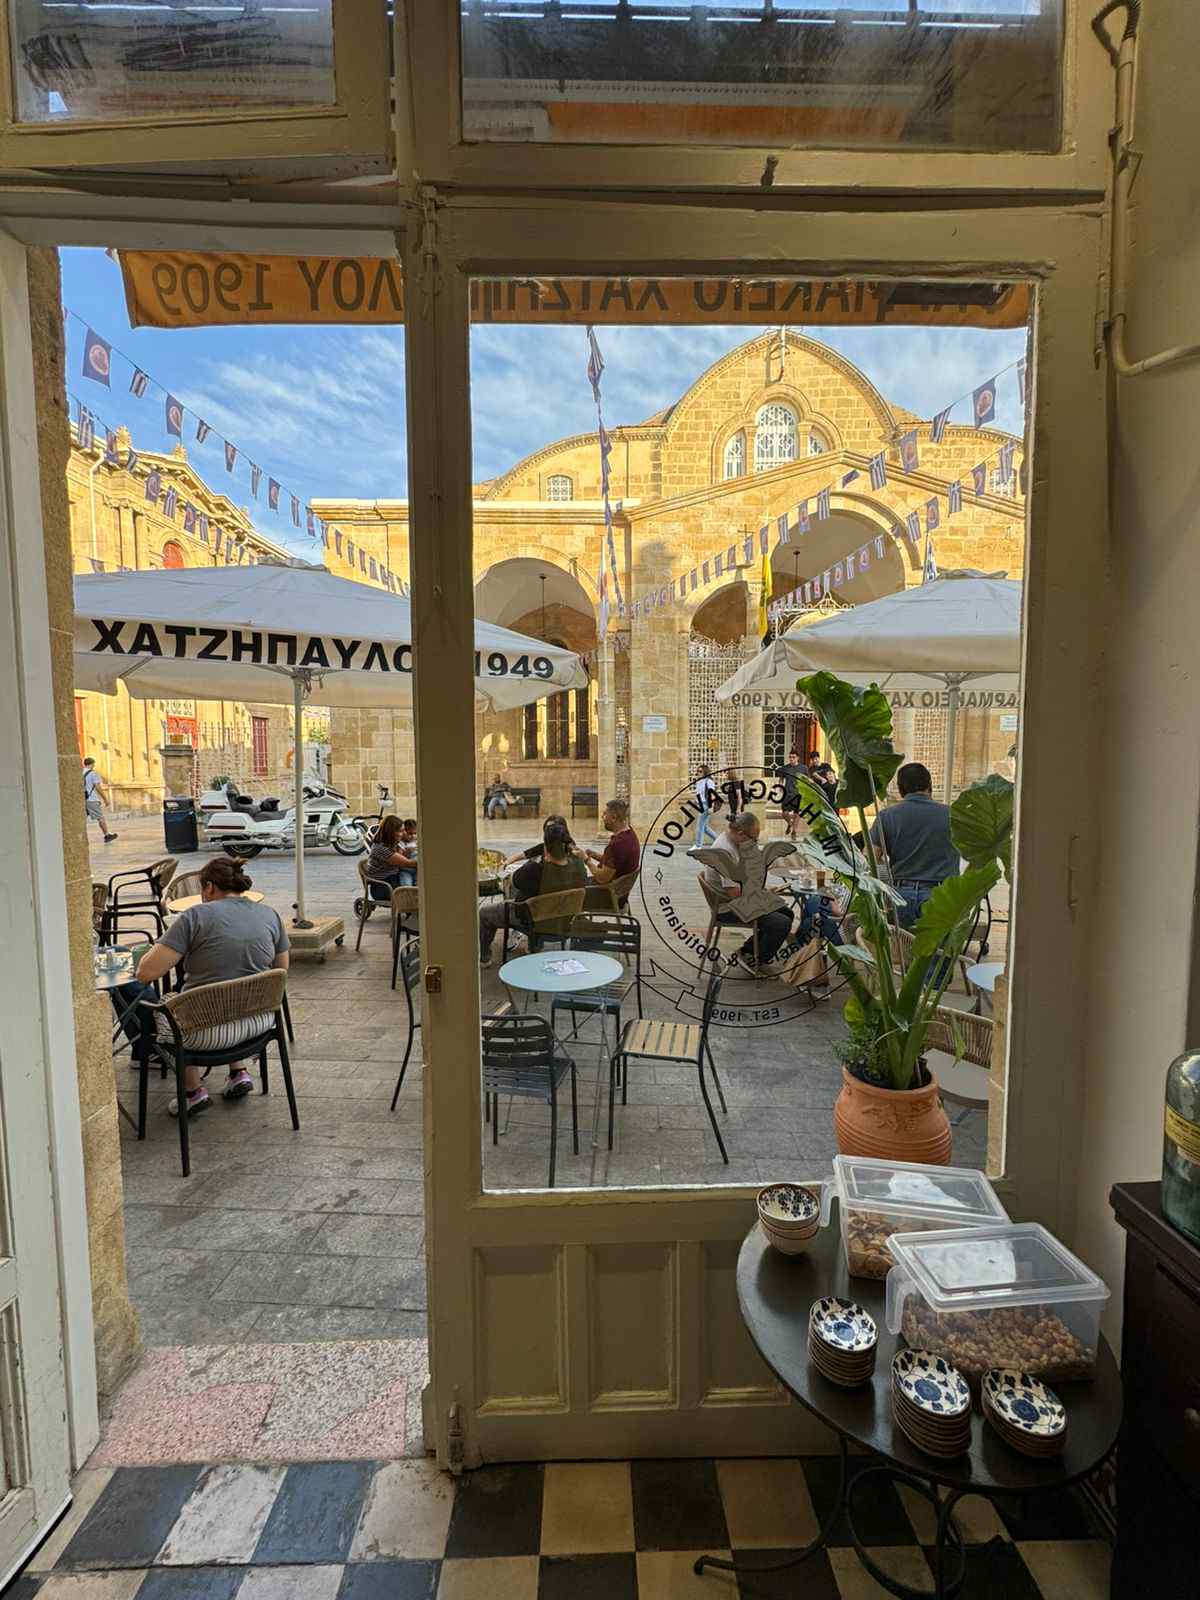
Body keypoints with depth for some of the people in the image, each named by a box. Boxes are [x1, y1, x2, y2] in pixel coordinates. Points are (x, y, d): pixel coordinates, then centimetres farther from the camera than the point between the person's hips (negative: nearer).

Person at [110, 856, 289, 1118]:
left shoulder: (196, 916, -12)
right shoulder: (271, 915, 1)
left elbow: (145, 973, -14)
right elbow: (282, 970, 12)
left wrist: (157, 949, 6)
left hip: (206, 1033, -6)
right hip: (260, 1022, 6)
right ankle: (238, 1072, 26)